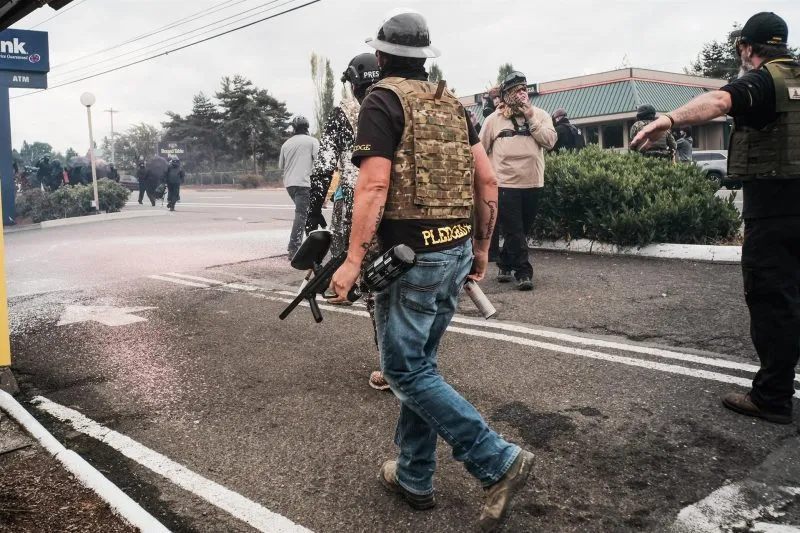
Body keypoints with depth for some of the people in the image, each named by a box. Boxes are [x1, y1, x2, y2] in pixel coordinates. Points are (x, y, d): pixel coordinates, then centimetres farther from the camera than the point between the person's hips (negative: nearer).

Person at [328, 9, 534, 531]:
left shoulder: (383, 99, -6)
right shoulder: (452, 102, 14)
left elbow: (374, 187, -17)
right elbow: (488, 181, 11)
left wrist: (354, 260, -16)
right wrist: (481, 248, 19)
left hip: (412, 255, -8)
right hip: (456, 251, 8)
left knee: (407, 371, 2)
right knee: (420, 364, 16)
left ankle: (499, 461, -1)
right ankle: (414, 476, 26)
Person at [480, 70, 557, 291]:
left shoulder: (540, 115, 7)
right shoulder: (494, 119, 2)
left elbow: (550, 140, -8)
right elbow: (480, 150, 6)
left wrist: (531, 117, -10)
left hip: (533, 183, 3)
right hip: (505, 183, -3)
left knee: (521, 230, 13)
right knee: (514, 231, -4)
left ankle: (505, 264, 30)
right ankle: (524, 272, 2)